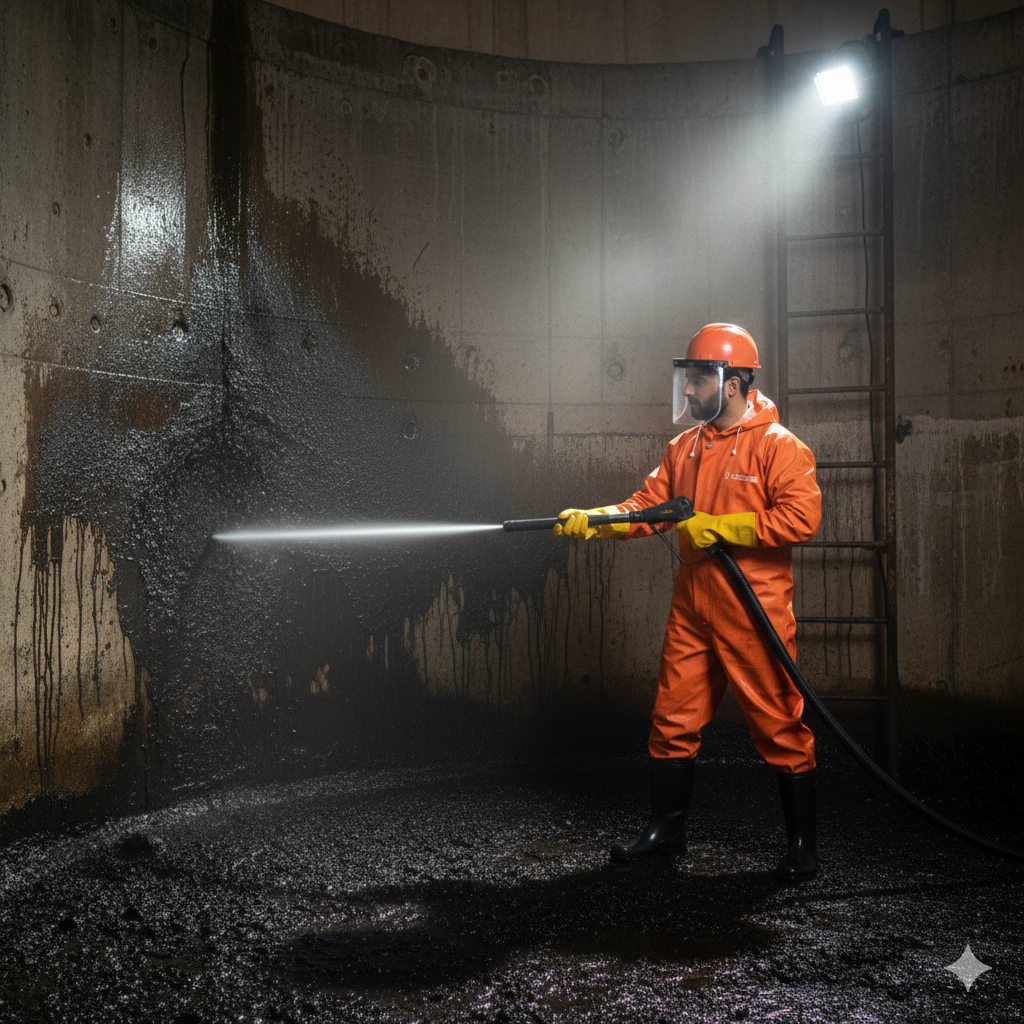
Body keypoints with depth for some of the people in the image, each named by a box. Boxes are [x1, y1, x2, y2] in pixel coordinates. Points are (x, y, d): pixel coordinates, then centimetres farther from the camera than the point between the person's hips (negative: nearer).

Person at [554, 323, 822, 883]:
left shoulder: (779, 446, -8)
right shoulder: (685, 447, 13)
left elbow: (801, 517, -19)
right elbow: (648, 505, 10)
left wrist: (717, 527, -19)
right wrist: (591, 520, -6)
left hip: (754, 612, -6)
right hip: (691, 610, 7)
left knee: (778, 725, 3)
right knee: (673, 720, 11)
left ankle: (802, 841, 19)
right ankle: (666, 828, 26)